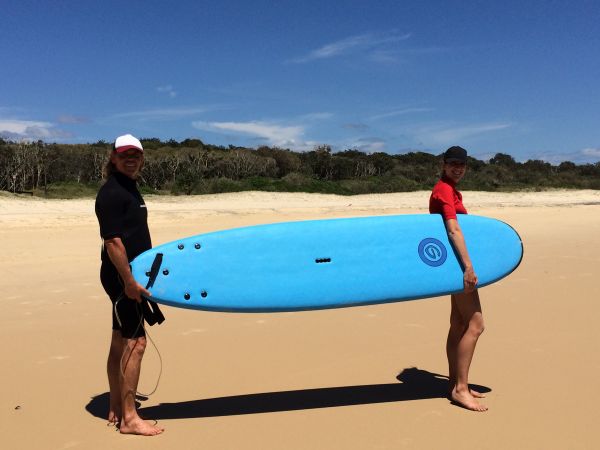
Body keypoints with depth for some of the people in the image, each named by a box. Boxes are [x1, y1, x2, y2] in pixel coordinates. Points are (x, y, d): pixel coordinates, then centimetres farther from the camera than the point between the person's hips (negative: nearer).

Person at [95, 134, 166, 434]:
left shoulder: (128, 188, 16)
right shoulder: (111, 192, -14)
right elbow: (112, 241, -21)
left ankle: (116, 409, 25)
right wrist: (129, 281, -21)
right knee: (135, 342, -7)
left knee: (120, 342, 14)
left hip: (128, 275, 10)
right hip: (122, 276, -10)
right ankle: (129, 418, 2)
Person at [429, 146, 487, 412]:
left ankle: (455, 384, 21)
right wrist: (468, 266, -29)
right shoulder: (444, 190, -13)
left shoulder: (451, 191, 18)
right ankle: (460, 388, -4)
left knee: (459, 323, 13)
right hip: (457, 262, -11)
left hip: (454, 264, 11)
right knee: (475, 324, -10)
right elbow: (453, 230, -24)